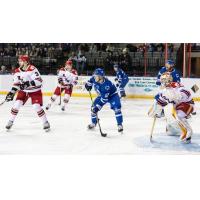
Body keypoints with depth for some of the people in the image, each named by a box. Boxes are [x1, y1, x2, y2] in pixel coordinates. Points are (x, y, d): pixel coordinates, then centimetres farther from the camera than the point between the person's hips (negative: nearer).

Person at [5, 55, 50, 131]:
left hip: (35, 91, -5)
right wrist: (11, 93, -9)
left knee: (37, 106, -16)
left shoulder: (32, 69, -25)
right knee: (17, 104, -8)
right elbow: (16, 84, 1)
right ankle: (11, 121, 9)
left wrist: (28, 83, -42)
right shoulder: (17, 71, -5)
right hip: (23, 90, 5)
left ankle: (45, 122, 2)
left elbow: (39, 81, -32)